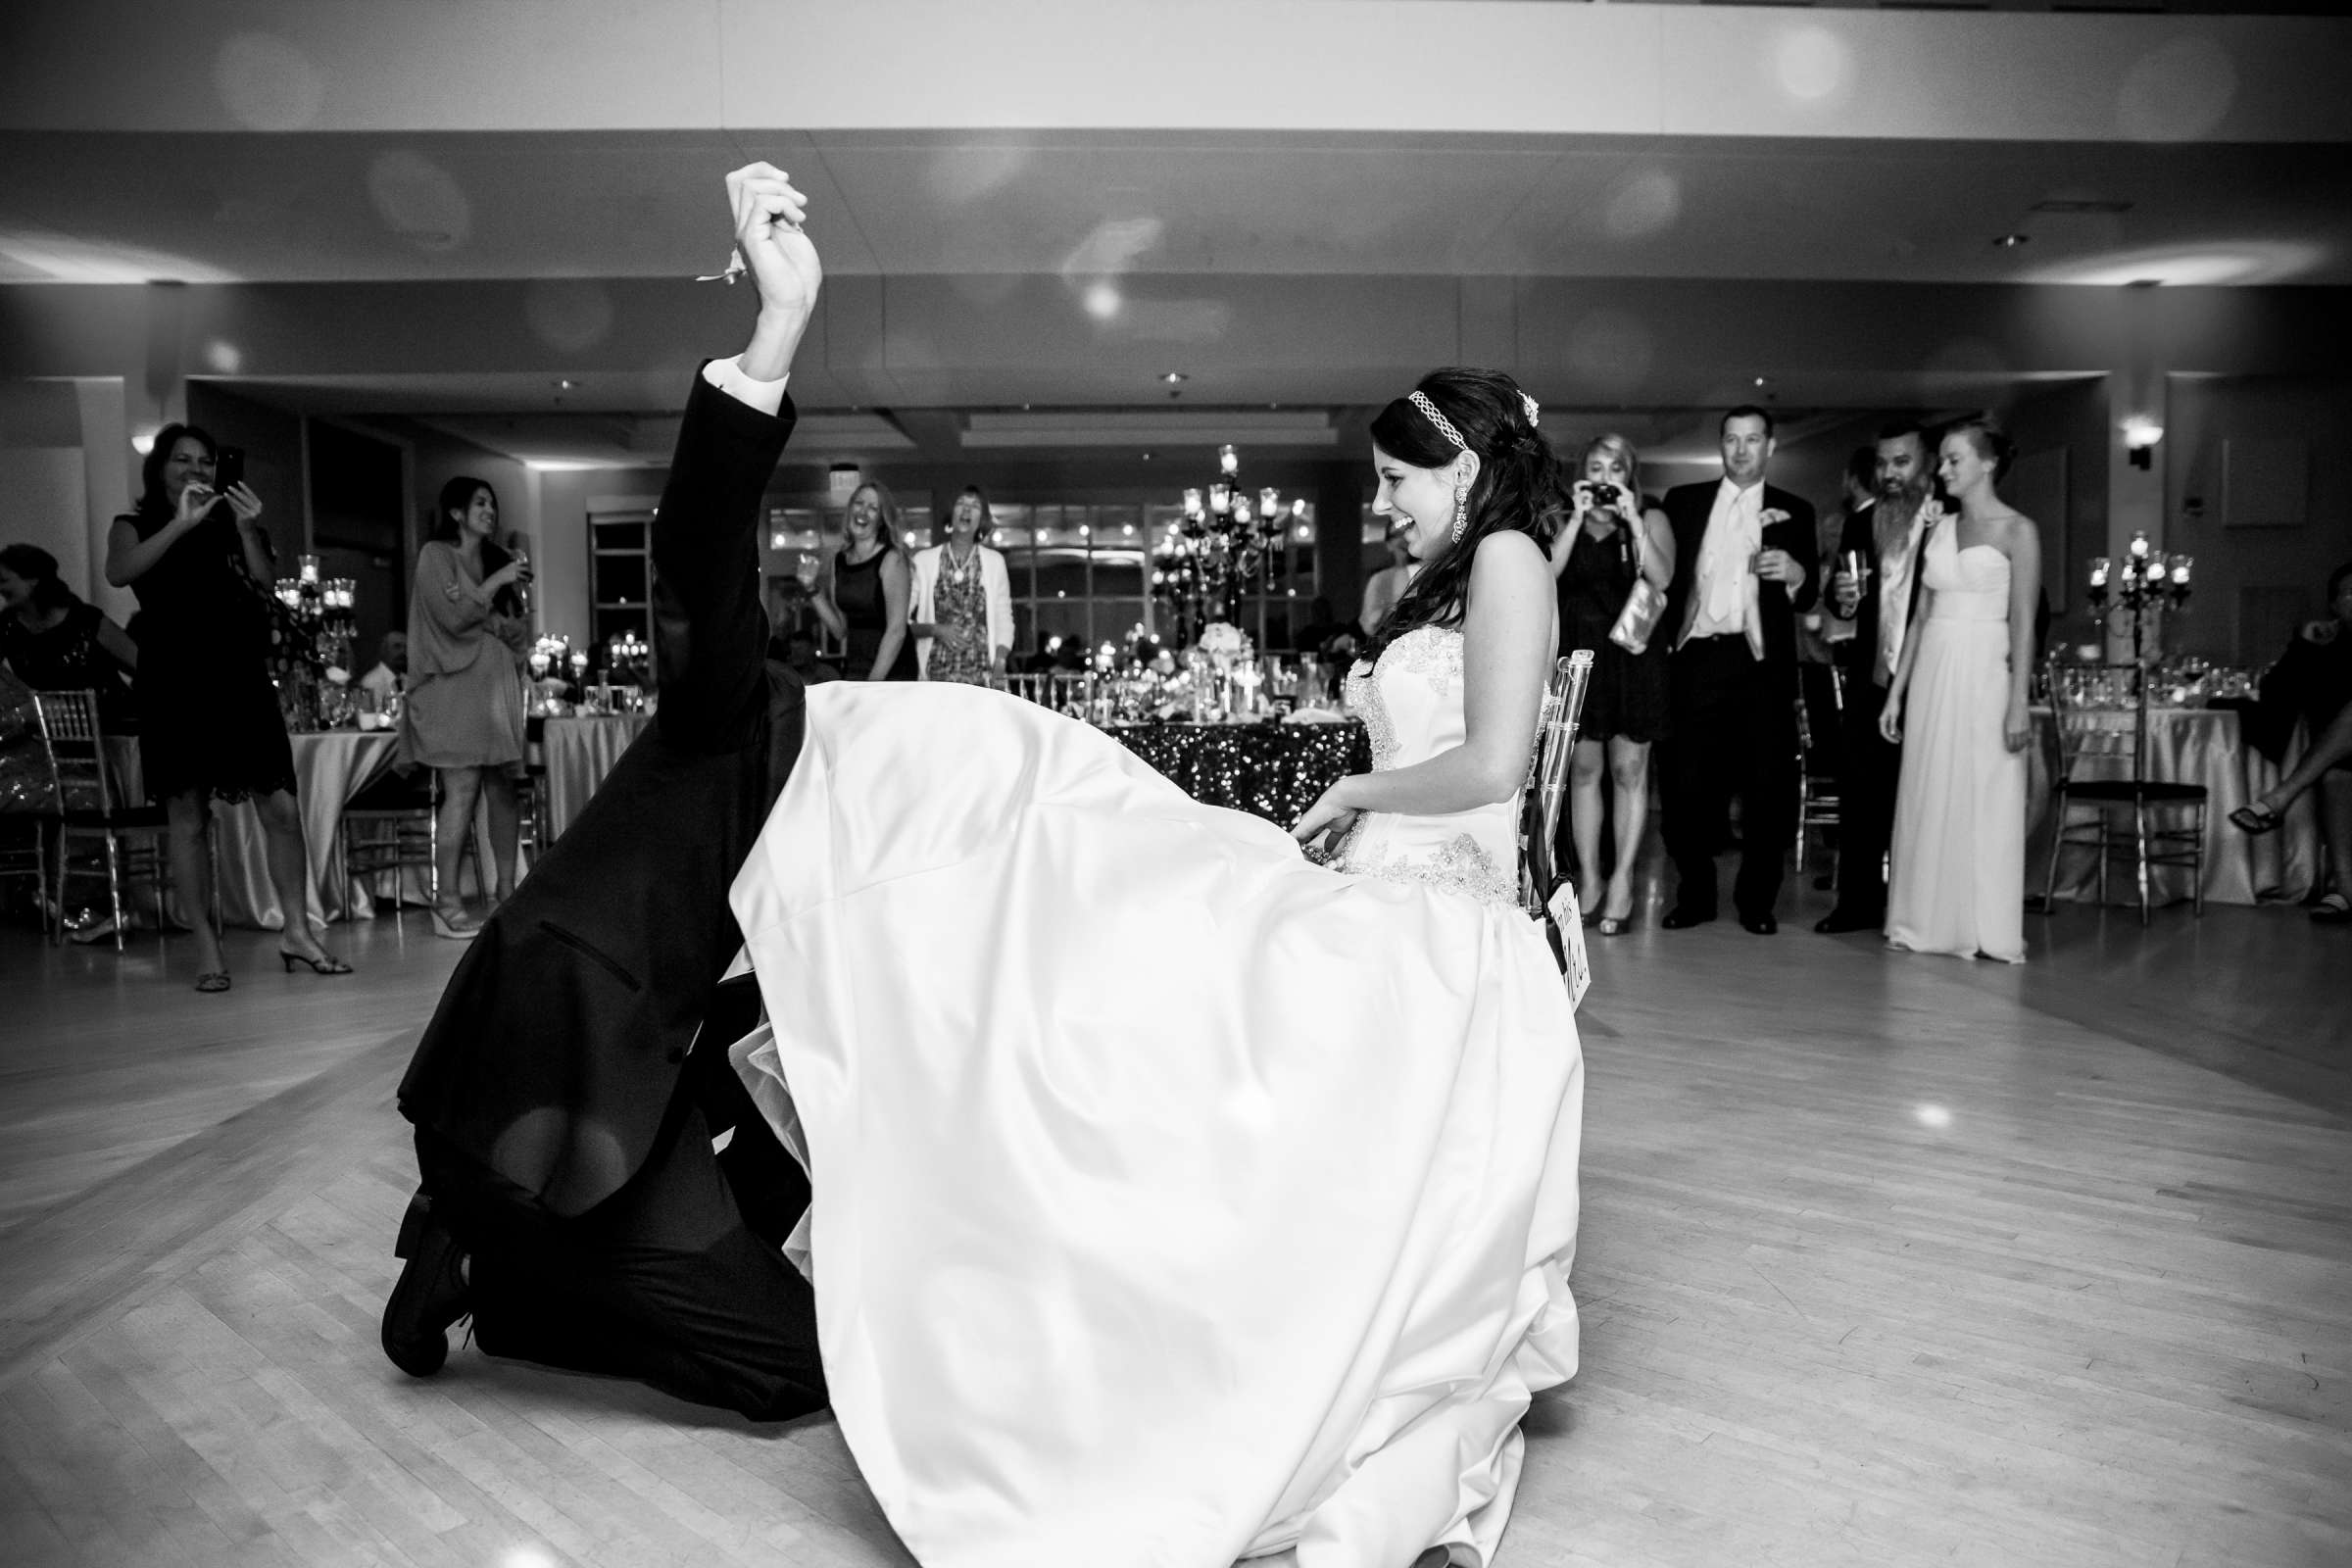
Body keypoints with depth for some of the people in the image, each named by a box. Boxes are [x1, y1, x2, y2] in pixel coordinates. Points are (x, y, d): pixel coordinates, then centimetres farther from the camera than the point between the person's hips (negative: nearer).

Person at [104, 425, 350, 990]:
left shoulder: (229, 524, 14)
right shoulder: (135, 527, 9)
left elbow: (267, 585, 0)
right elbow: (119, 573, -13)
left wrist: (247, 530, -14)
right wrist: (182, 522, -19)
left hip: (242, 682, 2)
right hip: (174, 688, -2)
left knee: (281, 809, -3)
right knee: (188, 819, 1)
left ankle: (296, 930, 6)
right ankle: (207, 948, 6)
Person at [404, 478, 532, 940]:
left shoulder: (497, 559, 20)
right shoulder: (435, 555, 3)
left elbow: (520, 631, 15)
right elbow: (453, 614, -10)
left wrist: (493, 622, -4)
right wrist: (495, 584, -5)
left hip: (497, 683, 6)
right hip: (455, 686, -6)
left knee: (503, 788, 1)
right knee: (462, 791, -13)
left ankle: (504, 893, 6)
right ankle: (447, 903, -11)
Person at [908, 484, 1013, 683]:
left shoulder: (994, 561, 9)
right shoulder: (923, 560, 7)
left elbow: (1004, 621, 8)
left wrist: (999, 665, -6)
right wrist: (935, 629, -9)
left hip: (980, 673, 0)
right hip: (936, 672, 0)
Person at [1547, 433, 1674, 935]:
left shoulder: (1651, 519, 6)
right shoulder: (1564, 523, 10)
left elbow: (1661, 578, -9)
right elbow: (1548, 572, -7)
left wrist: (1632, 520, -13)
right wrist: (1579, 517, -9)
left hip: (1633, 654, -1)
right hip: (1579, 654, 2)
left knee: (1629, 770, -1)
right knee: (1584, 770, 3)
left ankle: (1621, 882, 3)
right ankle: (1589, 879, 10)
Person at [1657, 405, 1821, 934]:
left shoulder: (1794, 511, 12)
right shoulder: (1683, 501, 13)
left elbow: (1807, 598, 8)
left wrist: (1795, 573, -14)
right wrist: (1660, 638, -8)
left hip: (1761, 665, 0)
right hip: (1695, 658, 0)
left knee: (1767, 787, 0)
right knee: (1686, 785, 1)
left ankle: (1757, 901, 13)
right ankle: (1694, 895, 15)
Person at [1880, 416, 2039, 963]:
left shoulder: (2017, 531, -3)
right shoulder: (1937, 531, 12)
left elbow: (2023, 624, -8)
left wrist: (2019, 703, -14)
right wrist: (1896, 692, 9)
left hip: (1985, 673, -5)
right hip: (1932, 673, 5)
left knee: (1984, 800, -1)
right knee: (1928, 798, 6)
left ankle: (1985, 930, 8)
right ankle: (1930, 923, 15)